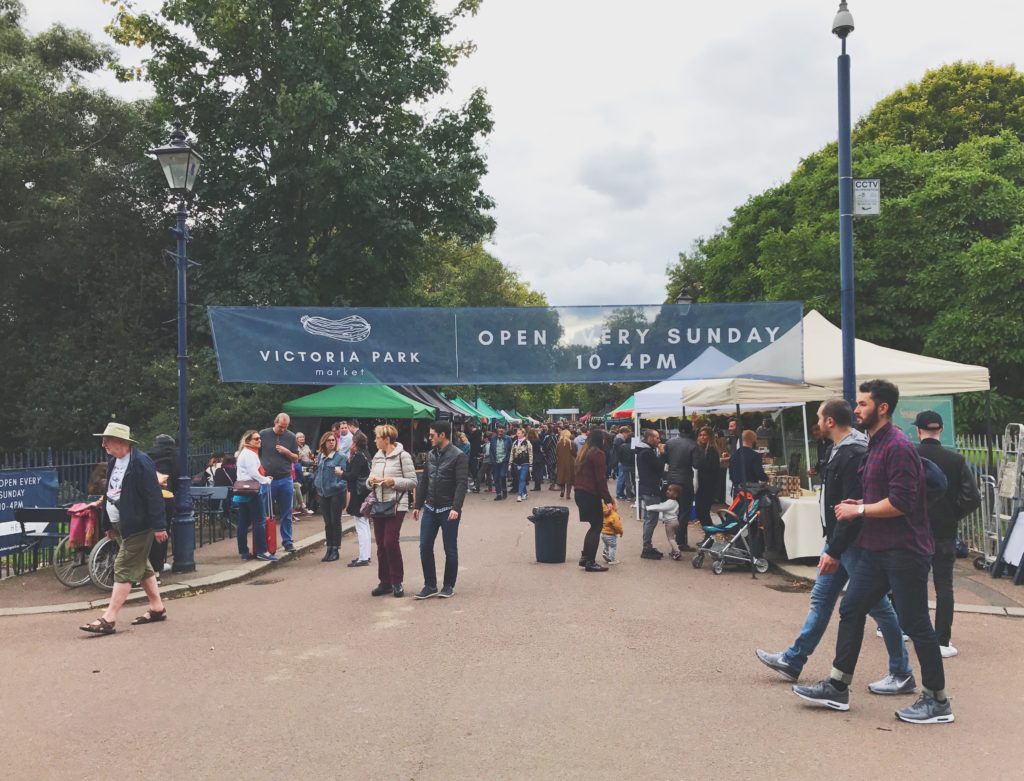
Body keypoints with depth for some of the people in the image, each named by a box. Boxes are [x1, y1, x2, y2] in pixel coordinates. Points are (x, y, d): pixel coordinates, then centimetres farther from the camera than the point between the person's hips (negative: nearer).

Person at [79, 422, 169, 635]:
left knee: (123, 569, -8)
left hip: (137, 526, -9)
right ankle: (157, 608, 26)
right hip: (121, 525, 9)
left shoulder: (141, 462, -18)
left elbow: (154, 496, -20)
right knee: (141, 567, 15)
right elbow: (110, 492, 16)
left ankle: (108, 619, -7)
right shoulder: (113, 461, 9)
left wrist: (158, 526, -21)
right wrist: (110, 525, 17)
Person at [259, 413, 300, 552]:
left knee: (286, 513, 6)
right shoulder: (263, 434, 0)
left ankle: (287, 542, 13)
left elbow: (296, 459, 8)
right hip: (267, 479, -1)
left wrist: (287, 452, -11)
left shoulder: (291, 437, 4)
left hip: (285, 479, 1)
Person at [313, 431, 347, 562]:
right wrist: (316, 485, 10)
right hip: (323, 493, 5)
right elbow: (317, 472, 17)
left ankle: (336, 550, 9)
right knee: (327, 522, 10)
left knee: (335, 521, 2)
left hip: (336, 492, -5)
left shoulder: (341, 456, -7)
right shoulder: (320, 456, 9)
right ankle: (329, 549, 18)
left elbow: (346, 473, -8)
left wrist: (341, 473, -26)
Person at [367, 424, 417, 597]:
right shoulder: (377, 457, 13)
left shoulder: (403, 456, -6)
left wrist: (394, 481, -17)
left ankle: (397, 582, 3)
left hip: (396, 505, -6)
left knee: (391, 542, -11)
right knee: (381, 544, 8)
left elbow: (412, 482, -7)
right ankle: (385, 582, 17)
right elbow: (369, 483, 19)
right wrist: (370, 481, -3)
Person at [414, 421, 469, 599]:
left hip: (448, 511, -6)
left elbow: (462, 484, -18)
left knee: (450, 550, 4)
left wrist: (456, 508, -27)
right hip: (430, 509, 6)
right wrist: (418, 505, 13)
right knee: (425, 547, 2)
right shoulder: (430, 455, 10)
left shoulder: (459, 456, -11)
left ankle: (448, 586, 17)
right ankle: (430, 586, 12)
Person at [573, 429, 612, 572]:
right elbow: (600, 479, -15)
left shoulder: (583, 452, 15)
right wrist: (608, 498, -10)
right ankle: (590, 562, -2)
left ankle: (584, 556, 18)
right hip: (591, 494, -9)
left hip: (580, 493, 9)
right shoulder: (598, 454, -11)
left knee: (594, 525, 18)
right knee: (597, 526, -1)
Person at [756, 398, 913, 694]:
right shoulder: (840, 450, 12)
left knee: (876, 604, 0)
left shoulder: (854, 455, -21)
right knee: (821, 598, 15)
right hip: (838, 540, 11)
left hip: (853, 542, -11)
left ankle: (902, 675, 12)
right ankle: (792, 661, 23)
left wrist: (835, 551, -25)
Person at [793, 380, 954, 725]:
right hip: (876, 549, 10)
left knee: (915, 623, -1)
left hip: (903, 551, -10)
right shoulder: (876, 445, 14)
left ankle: (938, 701, 14)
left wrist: (859, 510, -15)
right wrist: (859, 503, 8)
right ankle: (837, 688, 17)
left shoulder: (898, 447, -18)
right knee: (851, 609, 10)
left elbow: (901, 502, -24)